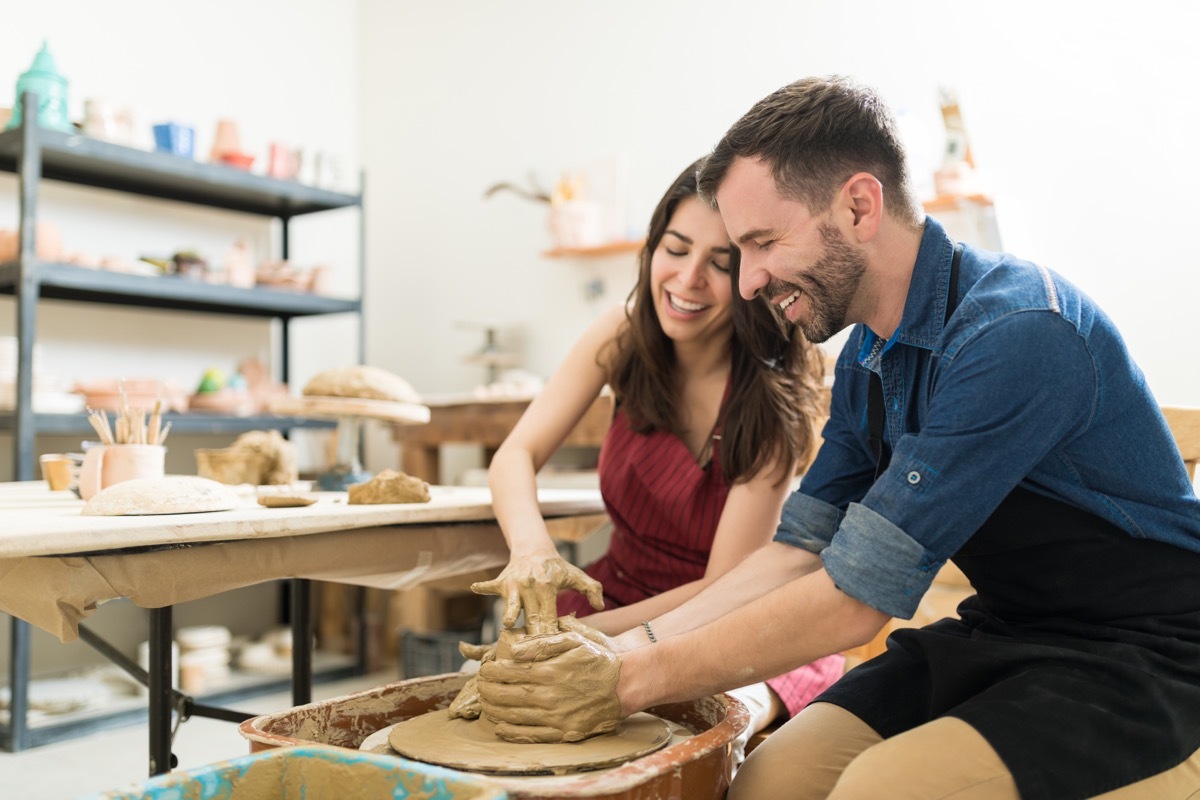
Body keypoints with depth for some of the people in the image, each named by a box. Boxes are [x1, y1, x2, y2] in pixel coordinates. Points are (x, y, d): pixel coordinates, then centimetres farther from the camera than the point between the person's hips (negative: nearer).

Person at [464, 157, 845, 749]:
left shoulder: (774, 395, -20)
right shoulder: (624, 335, -8)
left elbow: (725, 589, -19)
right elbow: (517, 454, -11)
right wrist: (531, 548, -33)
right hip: (622, 587, 4)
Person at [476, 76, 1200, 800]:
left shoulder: (1015, 334, -25)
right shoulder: (864, 361, 3)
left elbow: (854, 596, -25)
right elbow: (800, 551, 2)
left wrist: (636, 681, -19)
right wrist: (623, 651, -10)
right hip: (1001, 637, 7)